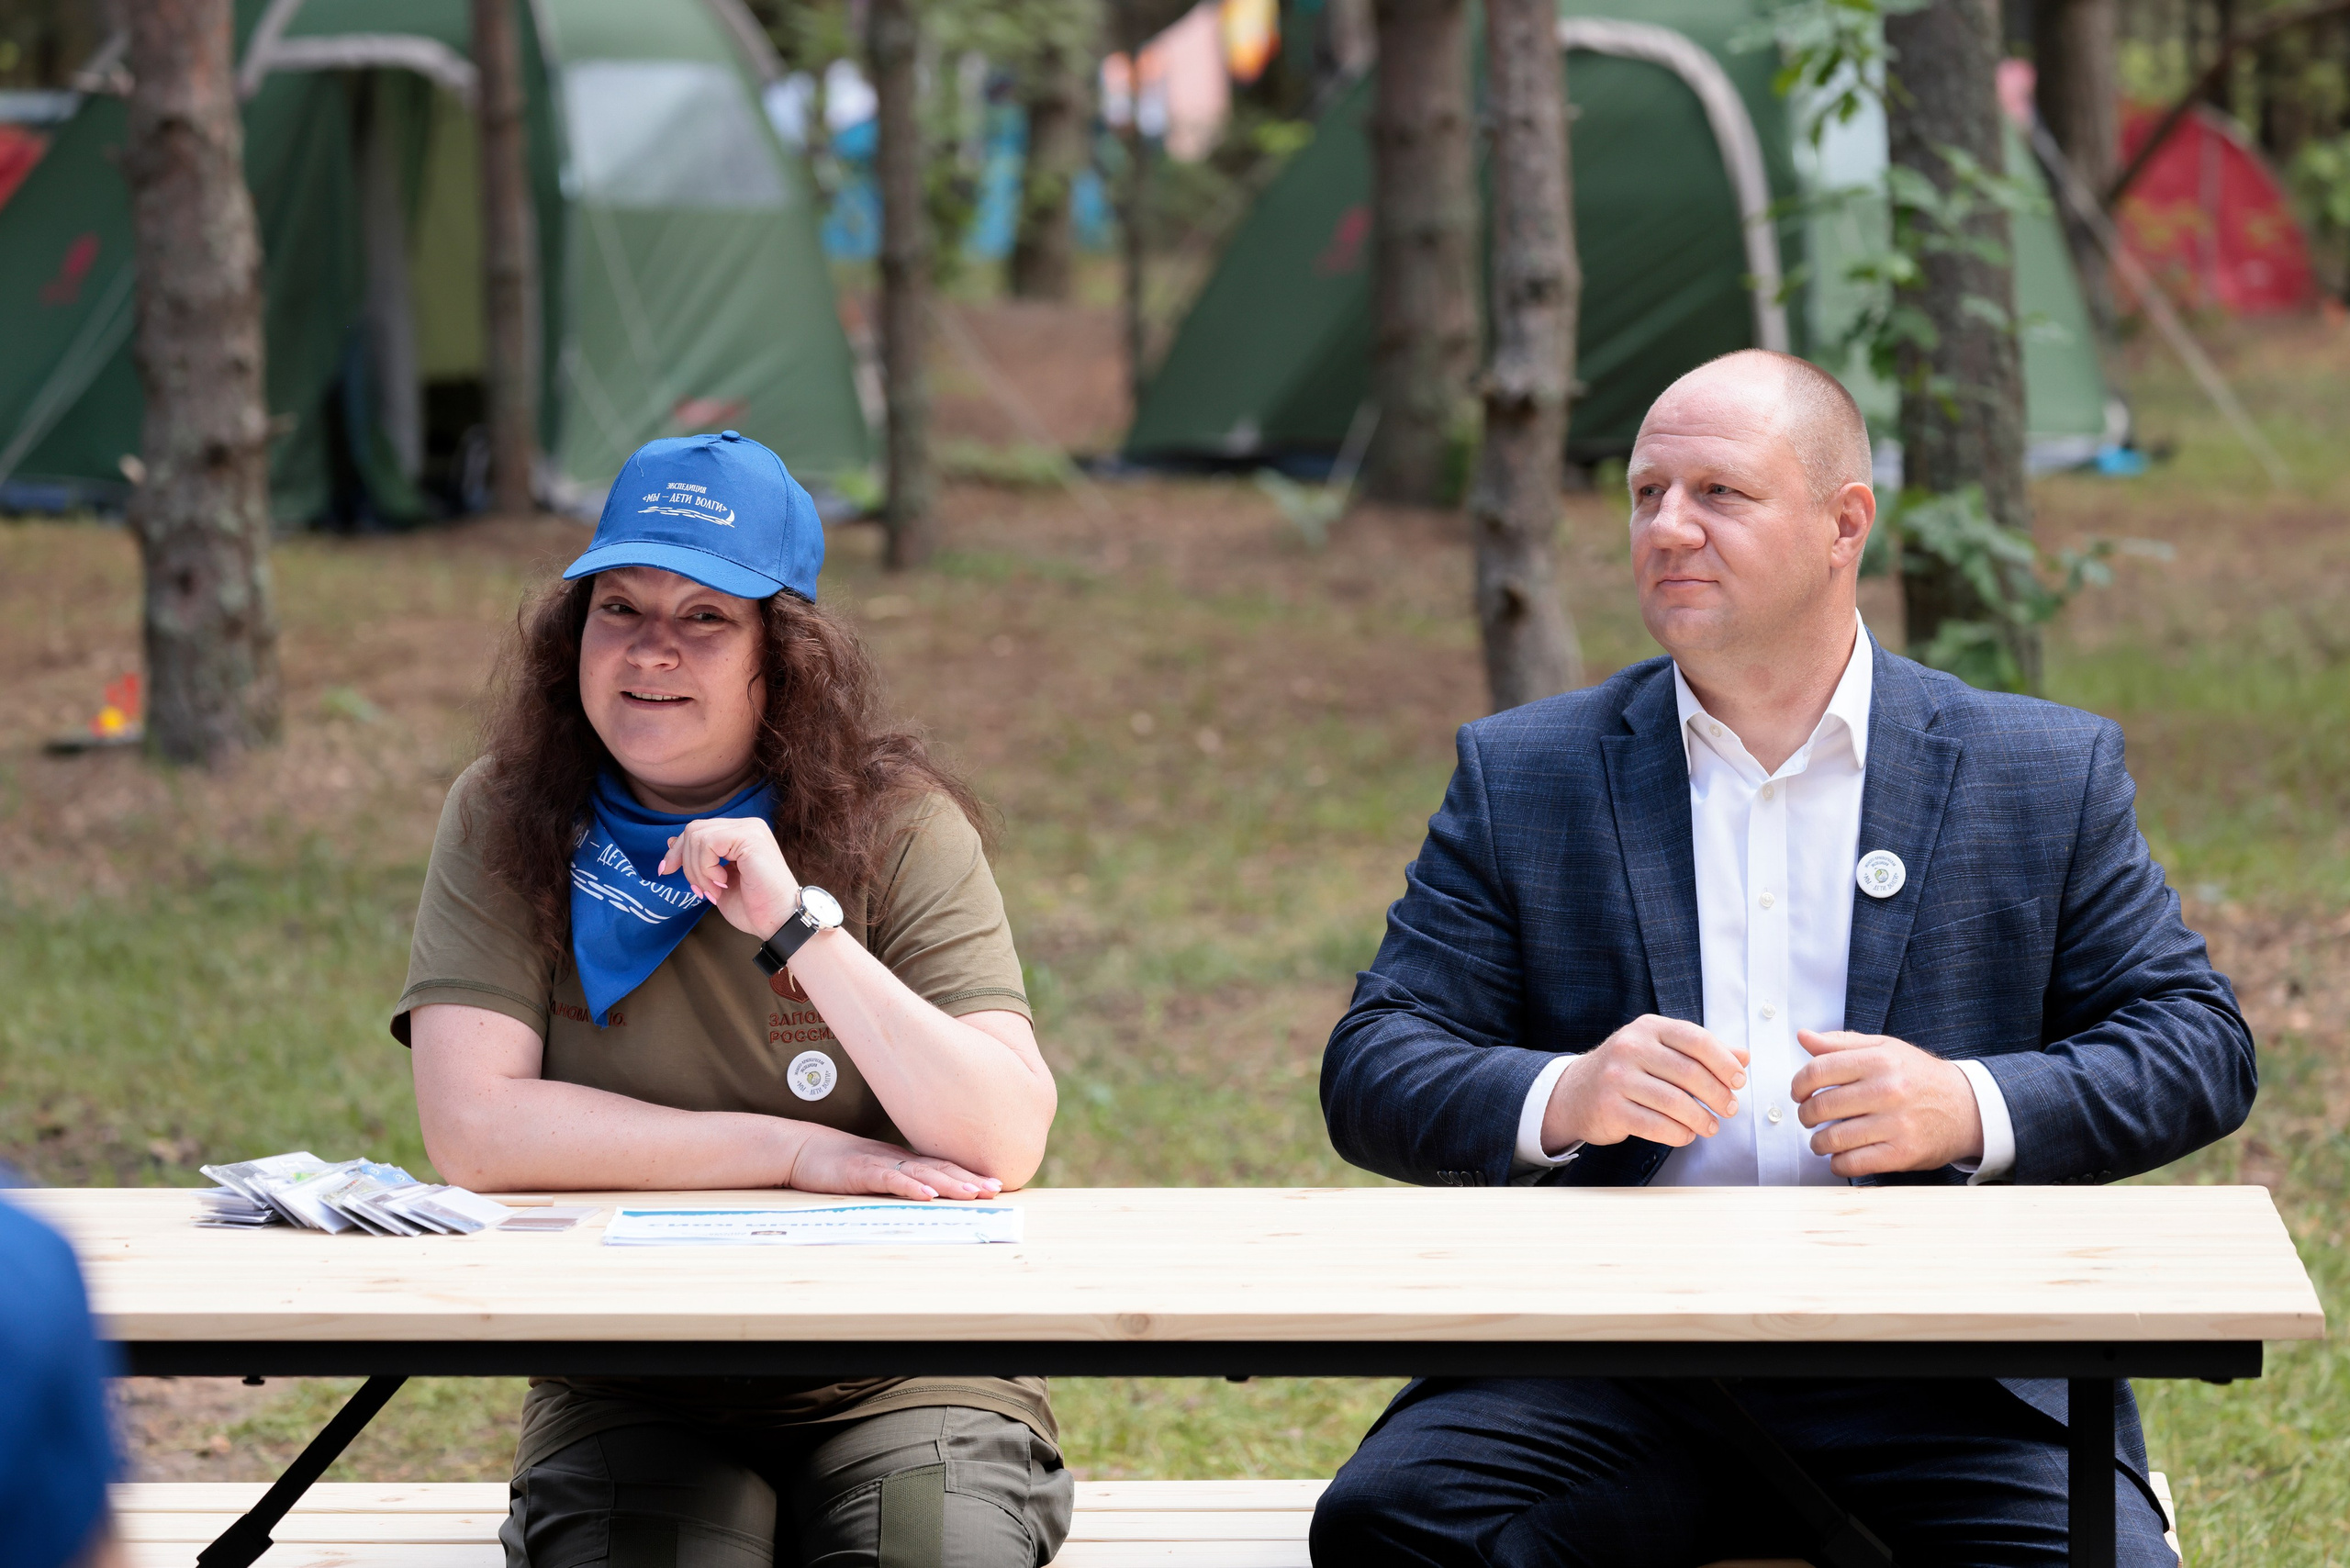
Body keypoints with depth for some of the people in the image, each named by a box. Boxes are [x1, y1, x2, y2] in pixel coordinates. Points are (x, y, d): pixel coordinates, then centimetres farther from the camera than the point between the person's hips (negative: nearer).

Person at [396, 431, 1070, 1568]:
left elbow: (1006, 1142, -12)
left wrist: (800, 925, -21)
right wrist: (801, 1154, -12)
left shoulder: (898, 827, -1)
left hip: (905, 1386, 0)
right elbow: (473, 1128, -11)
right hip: (628, 1398, 0)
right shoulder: (505, 823, 2)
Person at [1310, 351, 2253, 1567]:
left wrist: (1972, 1110, -11)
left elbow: (2200, 1046, 8)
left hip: (1941, 1377, 0)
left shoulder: (2050, 774, 12)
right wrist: (1560, 1098, -15)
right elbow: (1372, 1073, 7)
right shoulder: (1519, 777, 13)